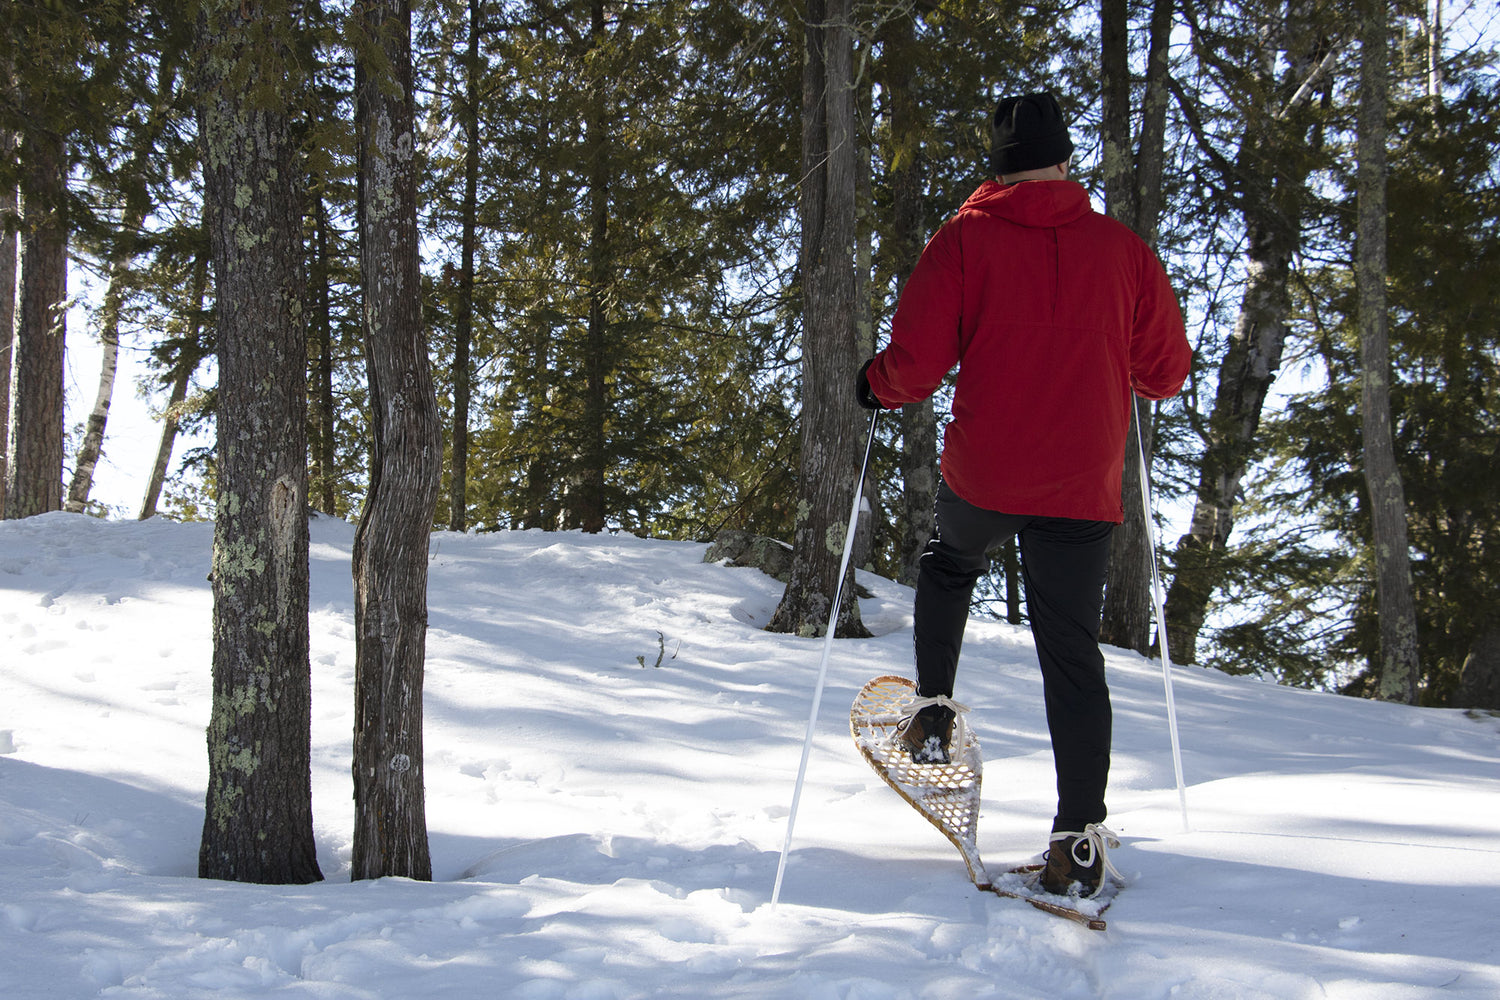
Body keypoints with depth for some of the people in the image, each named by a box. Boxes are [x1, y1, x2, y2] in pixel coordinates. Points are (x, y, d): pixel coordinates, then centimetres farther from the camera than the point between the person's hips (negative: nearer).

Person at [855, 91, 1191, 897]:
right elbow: (1166, 374, 9)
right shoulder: (1124, 249, 2)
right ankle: (1080, 836, 2)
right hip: (1083, 489, 1)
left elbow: (916, 365, -9)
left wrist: (875, 385, 13)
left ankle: (934, 709, 26)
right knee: (1072, 651, 5)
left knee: (949, 564, 32)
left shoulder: (963, 239, -3)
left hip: (983, 473, -1)